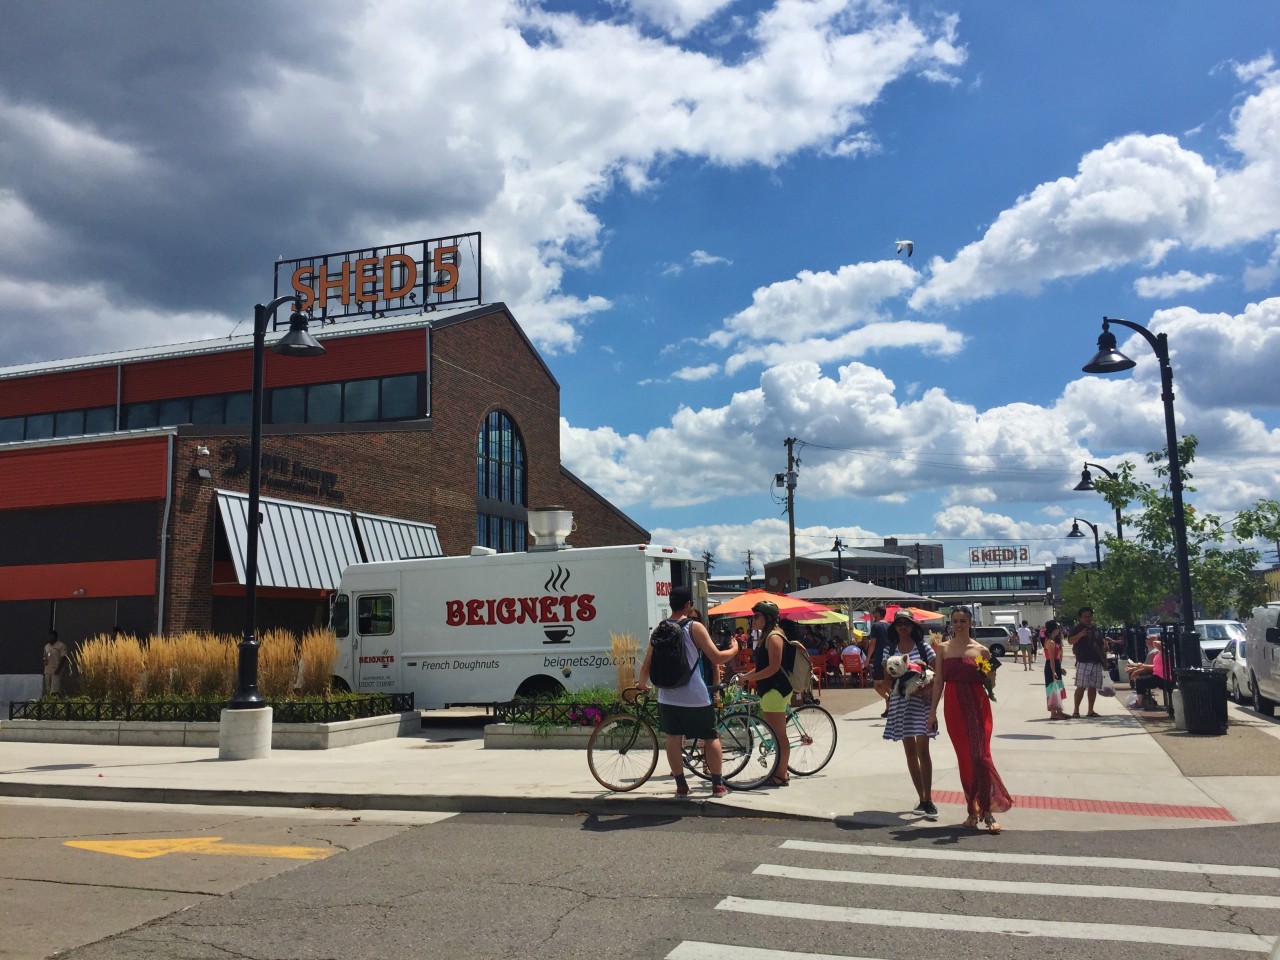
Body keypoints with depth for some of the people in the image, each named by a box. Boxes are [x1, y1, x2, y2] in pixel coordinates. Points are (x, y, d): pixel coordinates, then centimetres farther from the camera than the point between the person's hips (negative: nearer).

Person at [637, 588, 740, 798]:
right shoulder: (695, 627, -9)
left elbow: (647, 664, 6)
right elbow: (717, 657, -11)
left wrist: (642, 683, 25)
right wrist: (734, 649, 8)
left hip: (668, 696, 3)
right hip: (695, 696, -3)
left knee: (673, 738, 11)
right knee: (711, 737, 11)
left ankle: (681, 786, 13)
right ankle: (718, 785, 13)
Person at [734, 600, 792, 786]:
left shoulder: (774, 637, -14)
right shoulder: (766, 636, 18)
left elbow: (773, 668, -21)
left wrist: (748, 677, -18)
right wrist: (746, 676, 11)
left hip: (775, 690, -11)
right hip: (769, 690, 11)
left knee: (778, 734, -5)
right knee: (777, 734, 14)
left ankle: (781, 775, 0)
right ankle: (781, 772, 21)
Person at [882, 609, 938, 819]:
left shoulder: (924, 648, -1)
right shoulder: (890, 650, 7)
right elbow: (887, 679, 7)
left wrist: (927, 689, -18)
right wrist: (895, 688, -12)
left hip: (921, 702, -3)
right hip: (900, 702, 3)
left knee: (922, 750, -10)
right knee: (910, 751, 7)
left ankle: (928, 800, -5)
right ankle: (922, 799, 16)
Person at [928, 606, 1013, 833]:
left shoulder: (981, 650, 1)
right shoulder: (944, 649, 5)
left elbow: (990, 682, 7)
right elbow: (938, 681, 5)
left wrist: (989, 673, -16)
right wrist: (932, 711, 3)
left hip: (978, 706, -2)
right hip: (954, 707, 2)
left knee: (980, 756, -9)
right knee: (964, 758, 6)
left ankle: (987, 811, -3)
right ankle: (973, 810, 16)